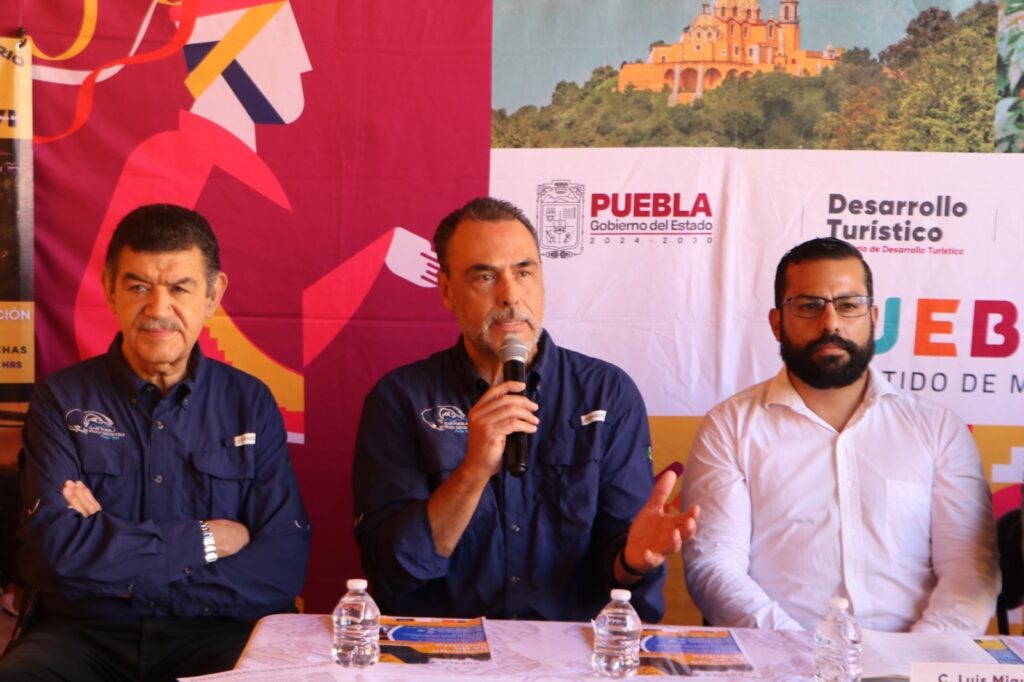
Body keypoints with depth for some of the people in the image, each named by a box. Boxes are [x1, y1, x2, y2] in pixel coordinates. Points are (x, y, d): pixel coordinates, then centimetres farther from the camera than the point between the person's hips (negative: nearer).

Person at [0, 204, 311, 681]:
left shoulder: (251, 405, 4)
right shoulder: (62, 400, 3)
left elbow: (282, 571, -6)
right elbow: (57, 547, -11)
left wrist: (111, 551, -10)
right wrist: (203, 541, -9)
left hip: (216, 635, 0)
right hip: (84, 632, 0)